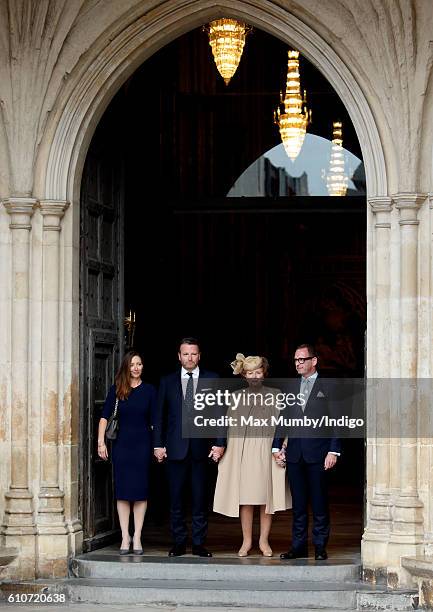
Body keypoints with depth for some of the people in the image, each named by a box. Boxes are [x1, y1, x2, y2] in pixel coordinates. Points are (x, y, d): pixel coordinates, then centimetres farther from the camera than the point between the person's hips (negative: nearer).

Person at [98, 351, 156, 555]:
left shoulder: (149, 390, 4)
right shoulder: (116, 390, 4)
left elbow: (154, 420, 3)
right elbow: (105, 416, 1)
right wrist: (101, 441, -7)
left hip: (142, 444, 0)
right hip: (122, 444, 0)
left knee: (140, 489, 1)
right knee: (122, 491, 1)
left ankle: (137, 537, 6)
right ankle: (125, 536, 7)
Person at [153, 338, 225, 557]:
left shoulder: (212, 379, 6)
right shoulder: (167, 381, 9)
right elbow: (159, 416, 9)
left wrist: (220, 443, -5)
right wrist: (158, 444, 1)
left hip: (202, 448, -1)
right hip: (176, 448, 1)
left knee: (200, 498, 2)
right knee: (176, 498, 3)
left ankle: (199, 543, 9)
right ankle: (179, 543, 11)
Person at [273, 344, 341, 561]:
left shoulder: (328, 387, 1)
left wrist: (333, 451, -9)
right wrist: (277, 446, 5)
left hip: (318, 452, -4)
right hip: (294, 453, 4)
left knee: (319, 503, 0)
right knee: (298, 504, 7)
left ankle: (320, 547, 6)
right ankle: (298, 546, 12)